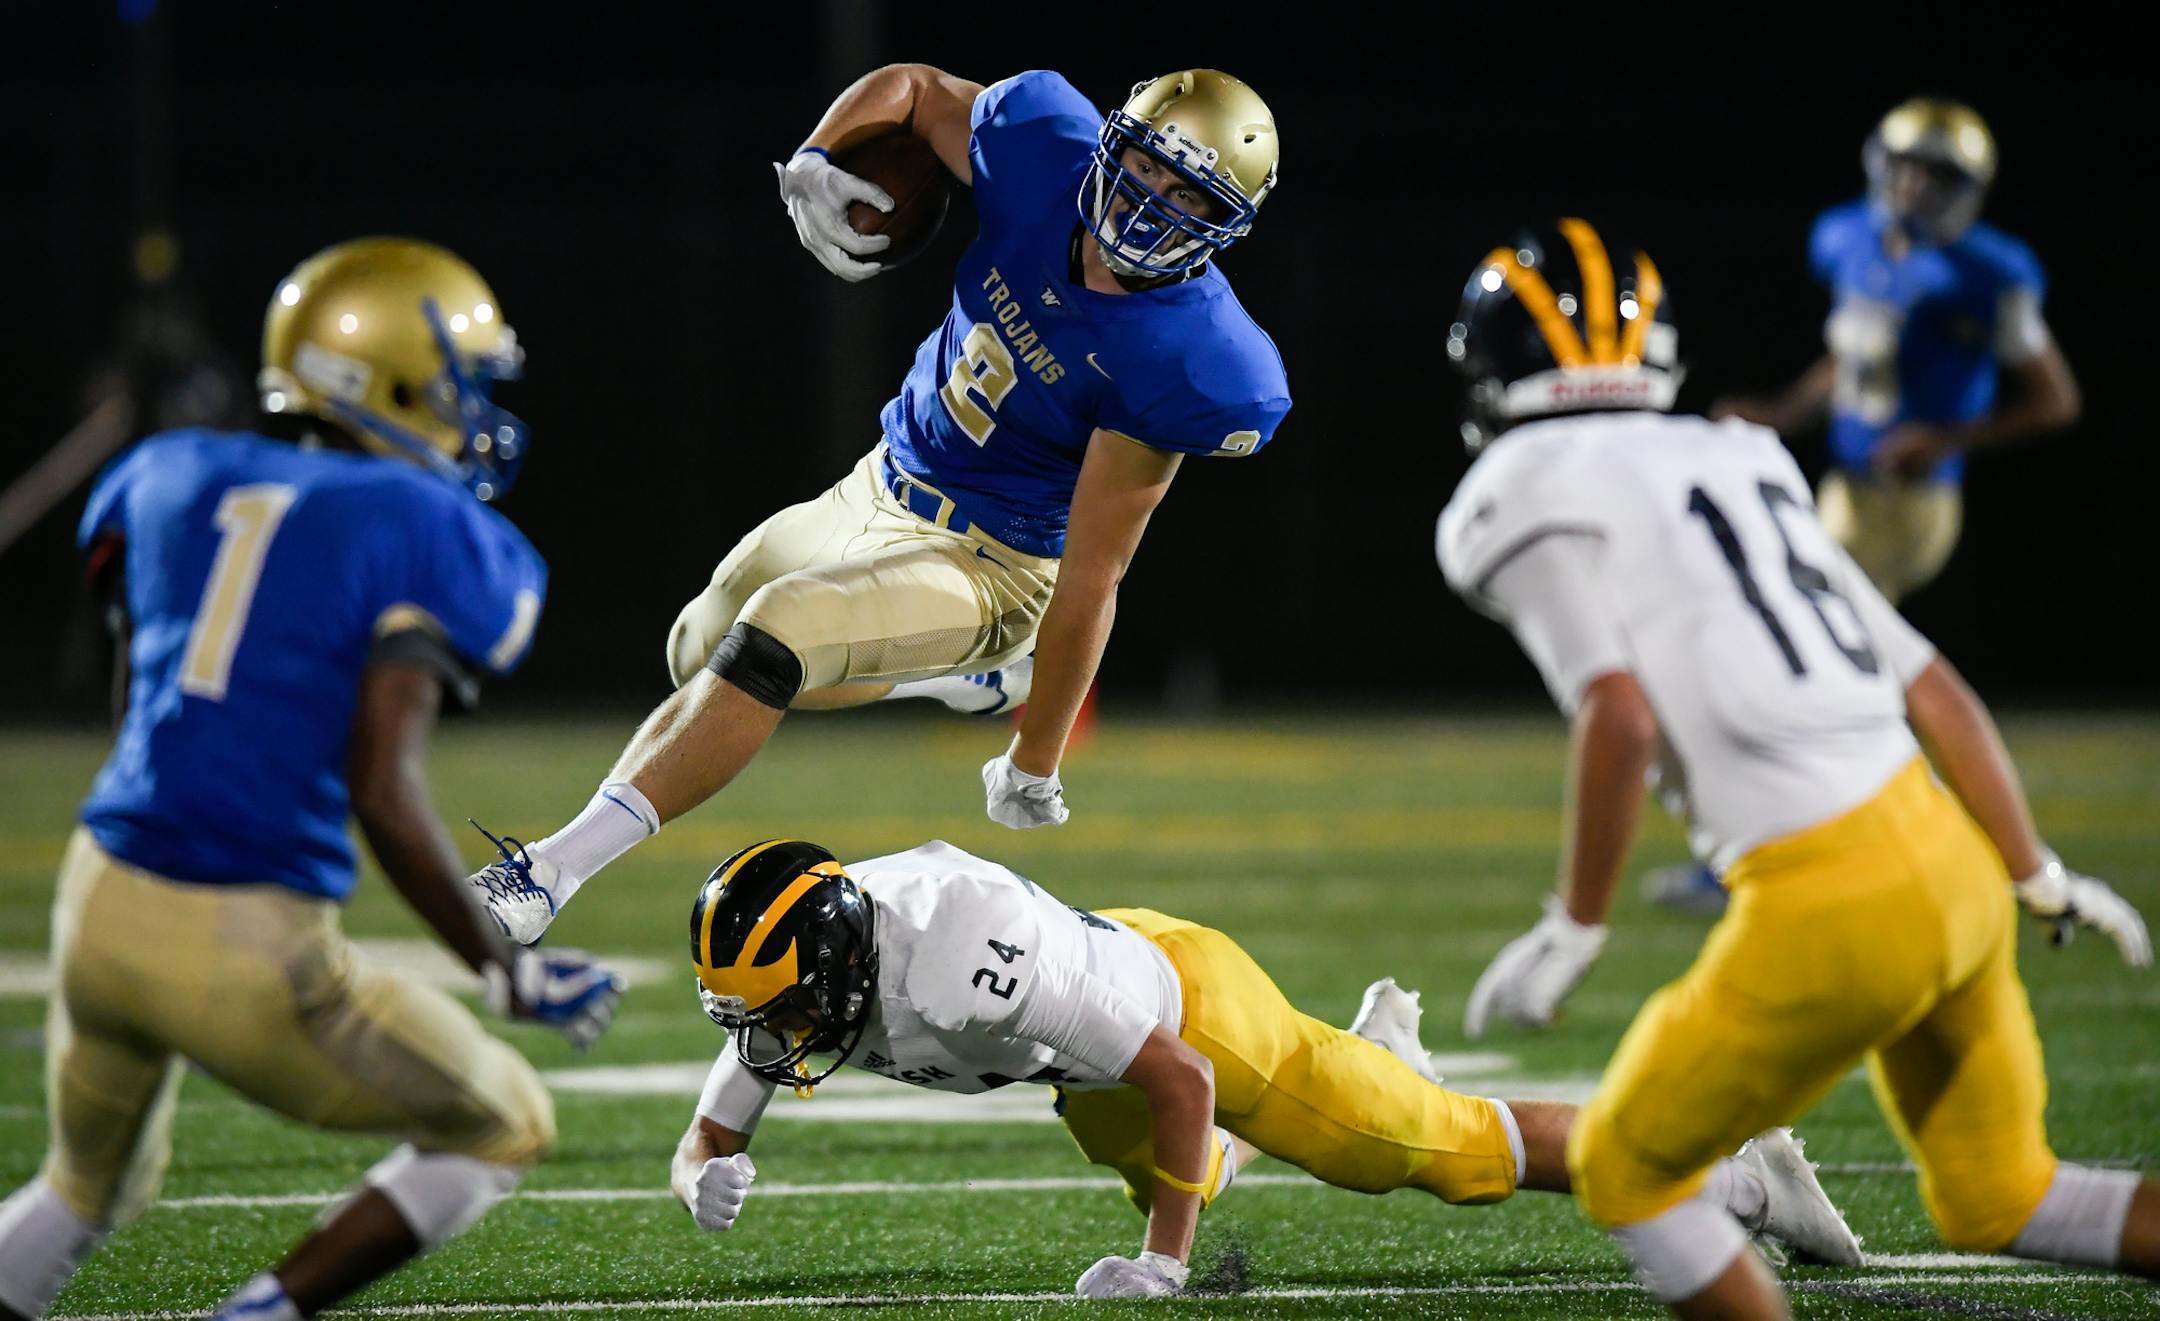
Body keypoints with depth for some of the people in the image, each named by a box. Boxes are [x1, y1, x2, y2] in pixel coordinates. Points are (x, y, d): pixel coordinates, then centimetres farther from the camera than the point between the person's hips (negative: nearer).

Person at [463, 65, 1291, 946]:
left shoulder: (1178, 364, -31)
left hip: (991, 566, -8)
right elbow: (913, 90, 5)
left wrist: (1035, 769, -19)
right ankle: (966, 678, 39)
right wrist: (812, 163, -17)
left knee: (771, 640, -31)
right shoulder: (1048, 147, -17)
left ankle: (552, 873, -25)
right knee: (700, 652, 25)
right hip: (886, 485, 8)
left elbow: (1090, 576, -26)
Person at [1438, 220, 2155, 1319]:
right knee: (1996, 1203, 23)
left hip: (1828, 912, -7)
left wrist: (1571, 931, -9)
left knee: (1627, 1167, 14)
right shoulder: (1737, 468, 21)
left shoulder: (1534, 500, -2)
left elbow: (1621, 720, -17)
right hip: (1950, 858, 7)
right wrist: (2038, 880, 25)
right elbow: (1937, 695, 19)